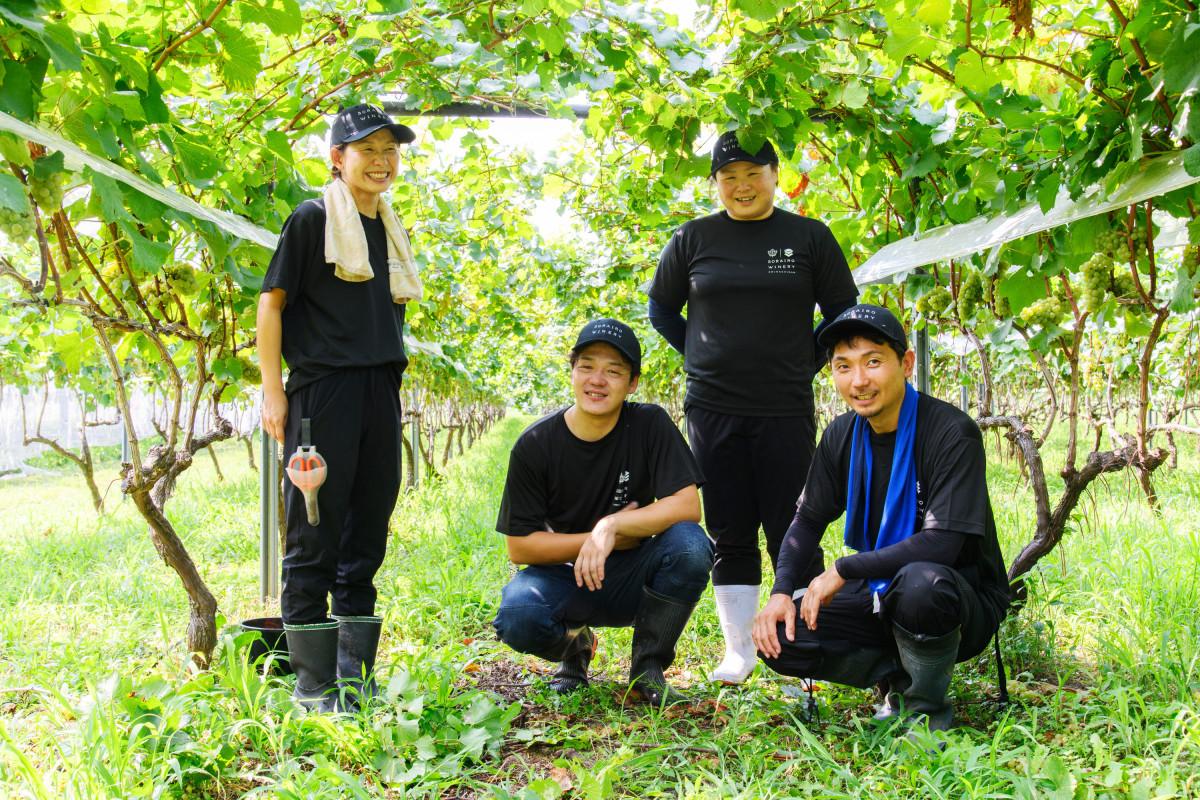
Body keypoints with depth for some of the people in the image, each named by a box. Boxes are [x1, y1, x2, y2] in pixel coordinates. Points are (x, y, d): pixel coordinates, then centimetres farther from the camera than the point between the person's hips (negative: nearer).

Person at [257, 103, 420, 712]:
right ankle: (313, 685, 6)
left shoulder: (391, 230, 19)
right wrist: (272, 388, -10)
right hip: (322, 389, -7)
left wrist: (392, 384, 17)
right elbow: (272, 301, -3)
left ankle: (356, 679, 18)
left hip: (381, 392, 7)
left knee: (366, 536, 9)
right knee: (315, 538, -2)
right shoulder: (312, 219, -1)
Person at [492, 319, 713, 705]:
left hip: (629, 580, 1)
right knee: (517, 619, -34)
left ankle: (647, 671, -8)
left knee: (690, 544, -31)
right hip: (562, 578, 0)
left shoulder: (650, 425, -9)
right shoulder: (535, 445, -10)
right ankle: (574, 644, 6)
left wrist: (612, 526, -28)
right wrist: (595, 538, -16)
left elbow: (687, 506, -20)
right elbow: (519, 546, -9)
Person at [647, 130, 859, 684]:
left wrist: (804, 364, 2)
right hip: (713, 409, 2)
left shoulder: (809, 237, 2)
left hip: (785, 409, -2)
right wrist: (702, 355, 7)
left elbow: (844, 315, 9)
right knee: (730, 535, 8)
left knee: (792, 533, 1)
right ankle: (738, 651, 18)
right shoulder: (694, 239, 6)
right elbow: (661, 309, 17)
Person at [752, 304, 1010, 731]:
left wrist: (843, 570, -22)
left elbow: (942, 544, -26)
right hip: (881, 593, 6)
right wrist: (782, 591, -11)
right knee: (778, 635, -16)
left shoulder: (951, 432, -19)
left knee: (920, 583, -41)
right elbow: (808, 520, 7)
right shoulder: (841, 436, 0)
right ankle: (898, 677, 5)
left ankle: (928, 708, -11)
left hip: (962, 597, -5)